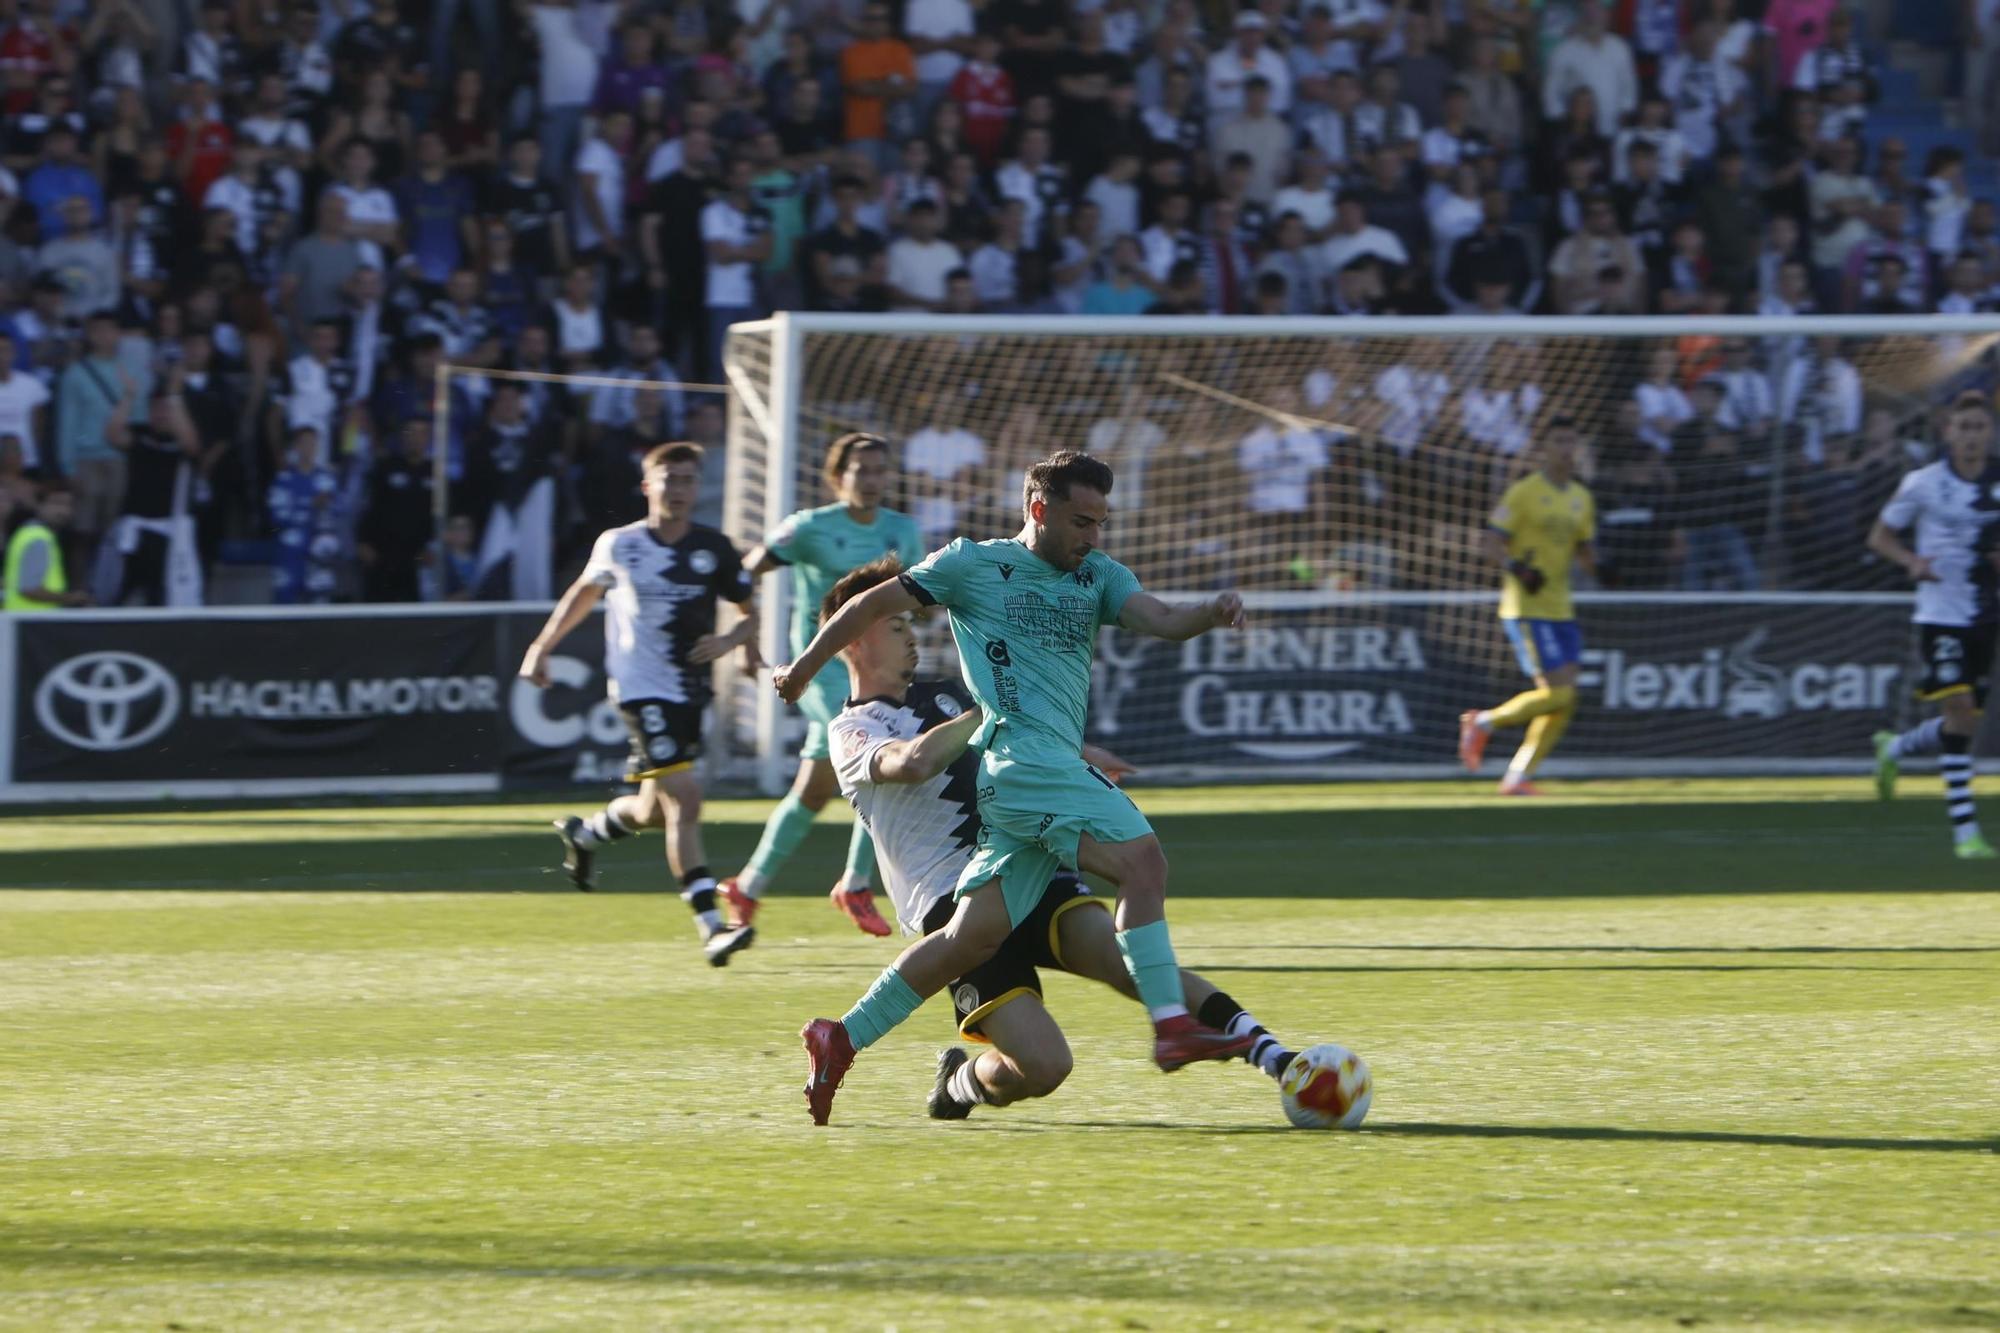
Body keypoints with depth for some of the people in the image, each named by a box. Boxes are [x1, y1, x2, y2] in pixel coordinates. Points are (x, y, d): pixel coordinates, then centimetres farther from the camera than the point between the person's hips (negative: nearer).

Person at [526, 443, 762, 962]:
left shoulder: (713, 549, 1)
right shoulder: (619, 546, -2)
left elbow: (750, 611, 9)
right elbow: (584, 592, 16)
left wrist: (730, 641, -12)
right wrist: (542, 647, 20)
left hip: (691, 693, 4)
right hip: (641, 688, -4)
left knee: (654, 811, 15)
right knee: (684, 798, -18)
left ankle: (584, 833, 48)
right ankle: (711, 926, -22)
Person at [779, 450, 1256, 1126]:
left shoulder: (1097, 577, 21)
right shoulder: (973, 564, 5)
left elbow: (1158, 620, 6)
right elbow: (874, 605, 13)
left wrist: (1211, 613, -16)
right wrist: (804, 669, 19)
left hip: (1058, 767, 7)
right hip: (1021, 757, -7)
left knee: (977, 932, 1)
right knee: (1141, 857, -21)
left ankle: (842, 1039, 8)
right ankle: (1172, 1027, -26)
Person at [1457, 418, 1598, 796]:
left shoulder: (1582, 498, 13)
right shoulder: (1524, 492, -8)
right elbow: (1490, 542, -11)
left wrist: (1598, 567, 2)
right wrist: (1517, 569, -27)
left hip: (1560, 609, 7)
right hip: (1526, 609, -7)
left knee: (1566, 700, -1)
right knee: (1558, 693, -15)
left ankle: (1519, 776, 6)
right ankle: (1484, 723, 4)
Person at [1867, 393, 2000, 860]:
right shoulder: (1924, 484, -5)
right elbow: (1879, 537, 4)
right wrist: (1911, 560, -15)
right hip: (1941, 613, -4)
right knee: (1959, 711, -16)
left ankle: (1894, 749, 40)